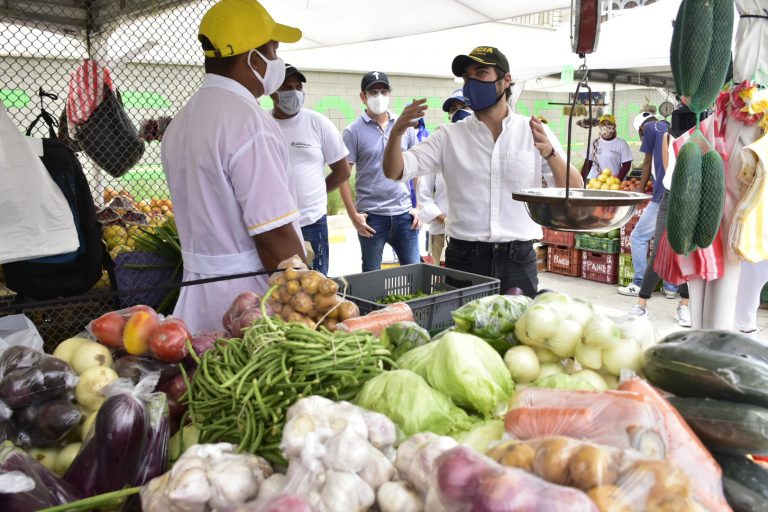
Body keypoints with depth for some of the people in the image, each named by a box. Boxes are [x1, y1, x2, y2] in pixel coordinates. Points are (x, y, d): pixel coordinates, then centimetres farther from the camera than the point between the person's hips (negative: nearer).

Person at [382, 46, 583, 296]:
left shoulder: (534, 133, 3)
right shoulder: (449, 136, 5)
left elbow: (575, 191, -2)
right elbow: (394, 172, -1)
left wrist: (549, 153, -20)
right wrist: (396, 132, -19)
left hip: (518, 259, 0)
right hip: (464, 258, 0)